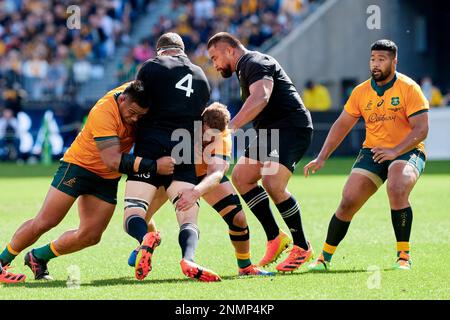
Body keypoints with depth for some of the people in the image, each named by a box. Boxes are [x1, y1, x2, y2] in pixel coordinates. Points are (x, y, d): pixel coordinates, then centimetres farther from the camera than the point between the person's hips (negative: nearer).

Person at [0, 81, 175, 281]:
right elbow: (113, 161, -38)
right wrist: (154, 166, -42)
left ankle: (38, 257, 19)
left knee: (90, 236, 0)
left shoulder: (135, 90, -13)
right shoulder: (103, 113, -32)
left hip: (108, 179, 7)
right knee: (44, 223, -5)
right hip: (80, 165, -6)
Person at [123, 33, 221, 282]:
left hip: (150, 147, -3)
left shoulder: (151, 67, 8)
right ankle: (188, 259, -35)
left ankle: (145, 239, -38)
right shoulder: (201, 77, 22)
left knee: (132, 217, -2)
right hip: (186, 155, 3)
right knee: (188, 221, -3)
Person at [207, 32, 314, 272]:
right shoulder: (244, 69, 20)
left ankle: (302, 248, -10)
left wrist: (230, 127, -40)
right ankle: (275, 238, 8)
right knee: (241, 177, 6)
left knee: (272, 183, -24)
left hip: (291, 127, -11)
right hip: (271, 131, 11)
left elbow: (261, 98, -32)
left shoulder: (255, 63, -13)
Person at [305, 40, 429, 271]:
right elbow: (342, 125, 12)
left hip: (407, 151, -4)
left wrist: (395, 151, -27)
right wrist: (322, 158, 4)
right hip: (372, 152, 4)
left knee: (397, 190, -33)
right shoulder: (361, 92, 5)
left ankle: (403, 257, -21)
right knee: (348, 201, -9)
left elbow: (421, 129, -15)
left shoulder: (409, 89, -10)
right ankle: (325, 257, 7)